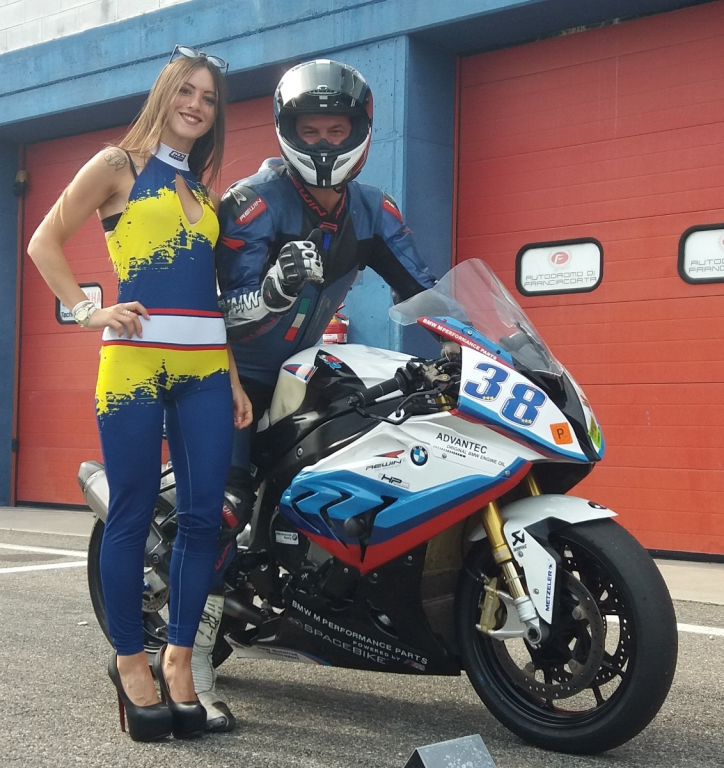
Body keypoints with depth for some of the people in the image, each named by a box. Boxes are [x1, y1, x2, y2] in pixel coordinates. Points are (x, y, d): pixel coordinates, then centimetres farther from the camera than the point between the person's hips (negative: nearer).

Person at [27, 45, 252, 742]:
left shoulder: (204, 190, 21)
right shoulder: (118, 165, 7)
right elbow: (45, 242, 5)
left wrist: (235, 378, 13)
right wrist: (86, 311, -7)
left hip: (207, 365, 5)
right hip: (135, 358, -5)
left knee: (203, 515, 0)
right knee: (132, 515, -2)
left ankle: (178, 655, 12)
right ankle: (129, 659, 10)